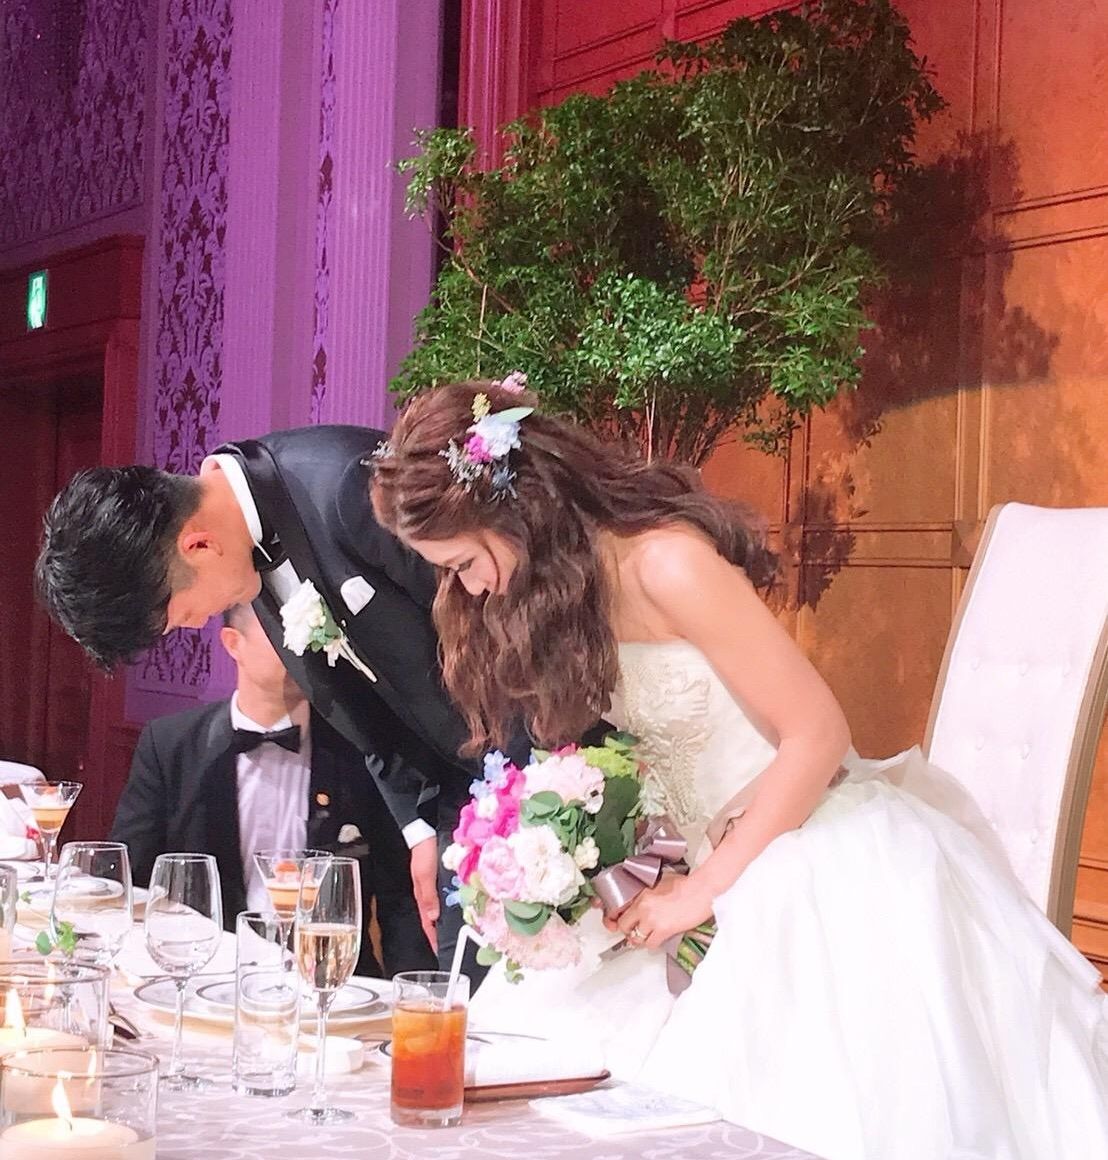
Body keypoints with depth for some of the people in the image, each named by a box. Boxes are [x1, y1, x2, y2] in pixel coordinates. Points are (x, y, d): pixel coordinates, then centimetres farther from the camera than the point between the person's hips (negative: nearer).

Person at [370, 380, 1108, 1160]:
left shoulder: (668, 566, -23)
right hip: (708, 859, 8)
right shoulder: (561, 578, 3)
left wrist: (704, 889, -15)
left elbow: (818, 737, -21)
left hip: (824, 865, -8)